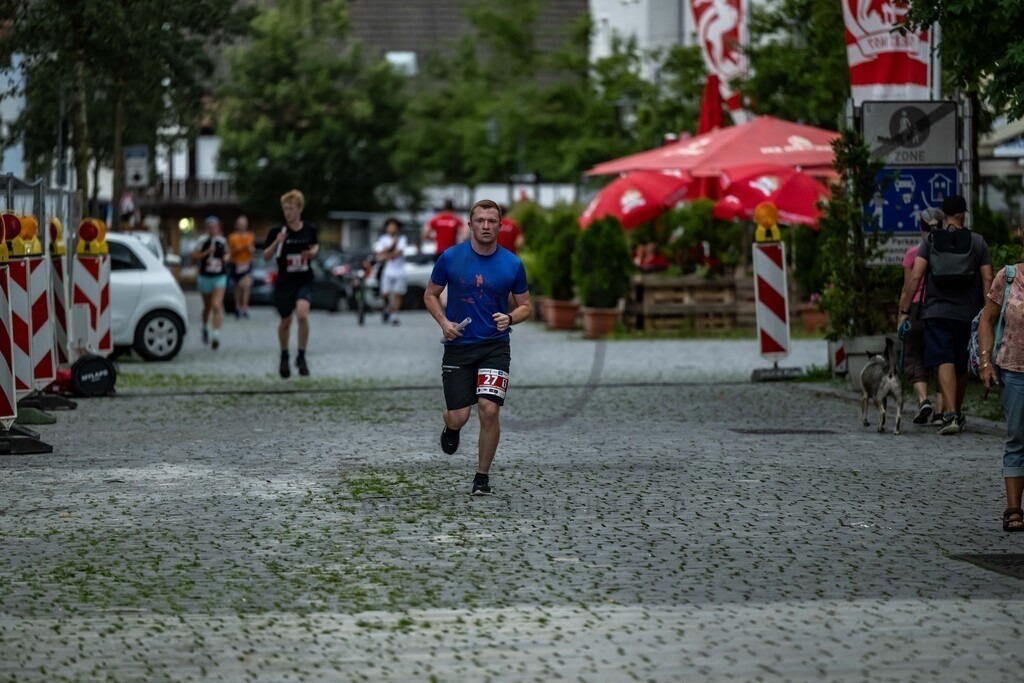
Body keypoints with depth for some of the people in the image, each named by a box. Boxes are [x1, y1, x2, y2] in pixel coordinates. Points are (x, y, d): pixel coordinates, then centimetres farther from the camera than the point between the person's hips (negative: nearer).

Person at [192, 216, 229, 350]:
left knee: (216, 305, -17)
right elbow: (194, 257, -10)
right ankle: (205, 327, 44)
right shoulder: (202, 241, -7)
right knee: (207, 306, 17)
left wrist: (226, 257, 0)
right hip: (205, 277, 0)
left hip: (220, 278, 0)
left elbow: (226, 252, 21)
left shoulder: (222, 241, 1)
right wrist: (207, 252, -20)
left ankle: (216, 334, -22)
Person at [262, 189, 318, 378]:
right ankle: (284, 357, 37)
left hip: (304, 280, 0)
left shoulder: (310, 229, -2)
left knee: (302, 314, -23)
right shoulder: (277, 231, -7)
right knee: (285, 321, 12)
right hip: (284, 282, 0)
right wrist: (276, 242, -21)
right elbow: (266, 257, -4)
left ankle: (301, 357, -9)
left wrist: (313, 251, -4)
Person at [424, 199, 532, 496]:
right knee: (458, 416, -4)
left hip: (495, 346, 0)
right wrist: (444, 322, -8)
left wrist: (509, 318, -13)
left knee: (489, 410, -15)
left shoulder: (512, 264, -2)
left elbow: (526, 306, 9)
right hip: (458, 346, 0)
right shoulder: (451, 257, -3)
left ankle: (482, 476, 3)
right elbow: (431, 294, 9)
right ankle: (450, 428, 37)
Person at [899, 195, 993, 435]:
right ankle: (957, 413, 32)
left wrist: (904, 311, -4)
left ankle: (950, 415, -25)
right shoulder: (977, 242, 3)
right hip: (967, 313, 2)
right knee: (961, 366, 16)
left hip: (936, 311, -2)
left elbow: (915, 277, -7)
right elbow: (988, 279, -1)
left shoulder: (930, 241, 1)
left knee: (945, 363, -9)